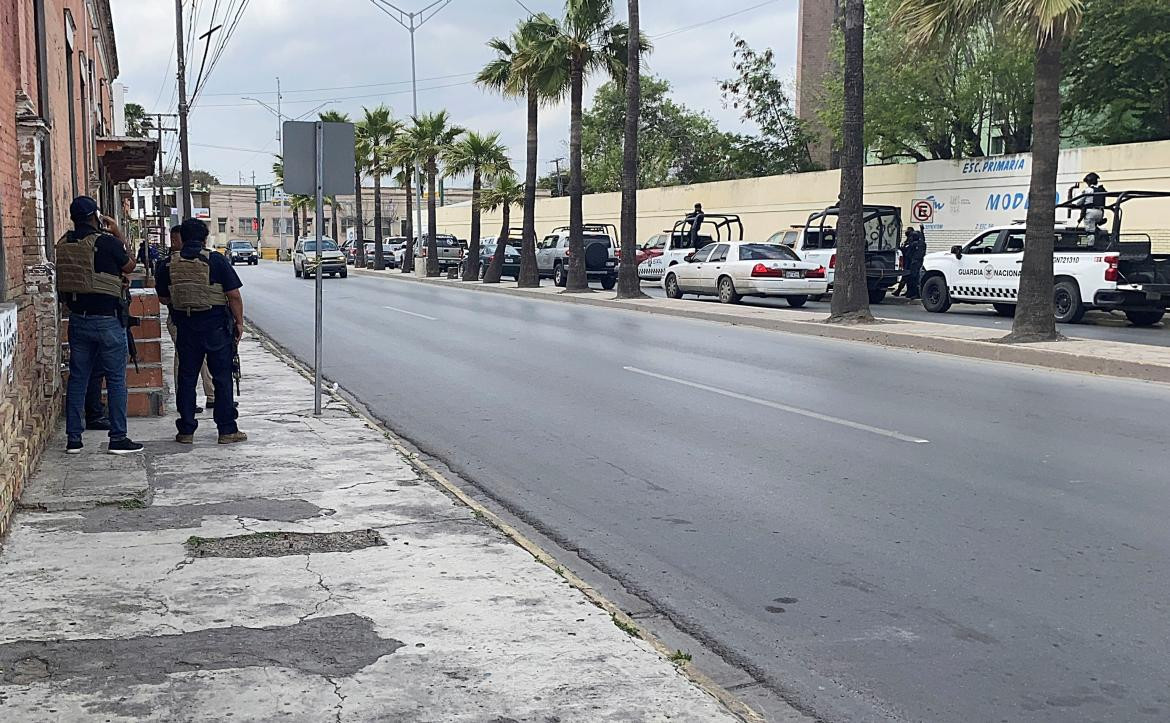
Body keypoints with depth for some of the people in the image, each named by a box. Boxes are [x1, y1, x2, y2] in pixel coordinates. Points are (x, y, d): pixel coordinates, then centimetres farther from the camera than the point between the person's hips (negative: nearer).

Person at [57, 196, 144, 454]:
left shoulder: (64, 243, 3)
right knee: (116, 379, 2)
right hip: (107, 319, -5)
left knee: (78, 378, 10)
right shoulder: (107, 241, -12)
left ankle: (73, 438, 13)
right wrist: (119, 235, 10)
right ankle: (118, 438, 3)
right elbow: (129, 266, 5)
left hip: (77, 318, 5)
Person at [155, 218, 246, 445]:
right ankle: (227, 430, 4)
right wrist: (239, 322, 0)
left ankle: (186, 430, 12)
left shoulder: (170, 265, 2)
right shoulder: (216, 260, -7)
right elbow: (233, 295, -9)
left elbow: (163, 298, 10)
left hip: (185, 327, 3)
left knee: (186, 378, 10)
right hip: (216, 325, -3)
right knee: (222, 378, 3)